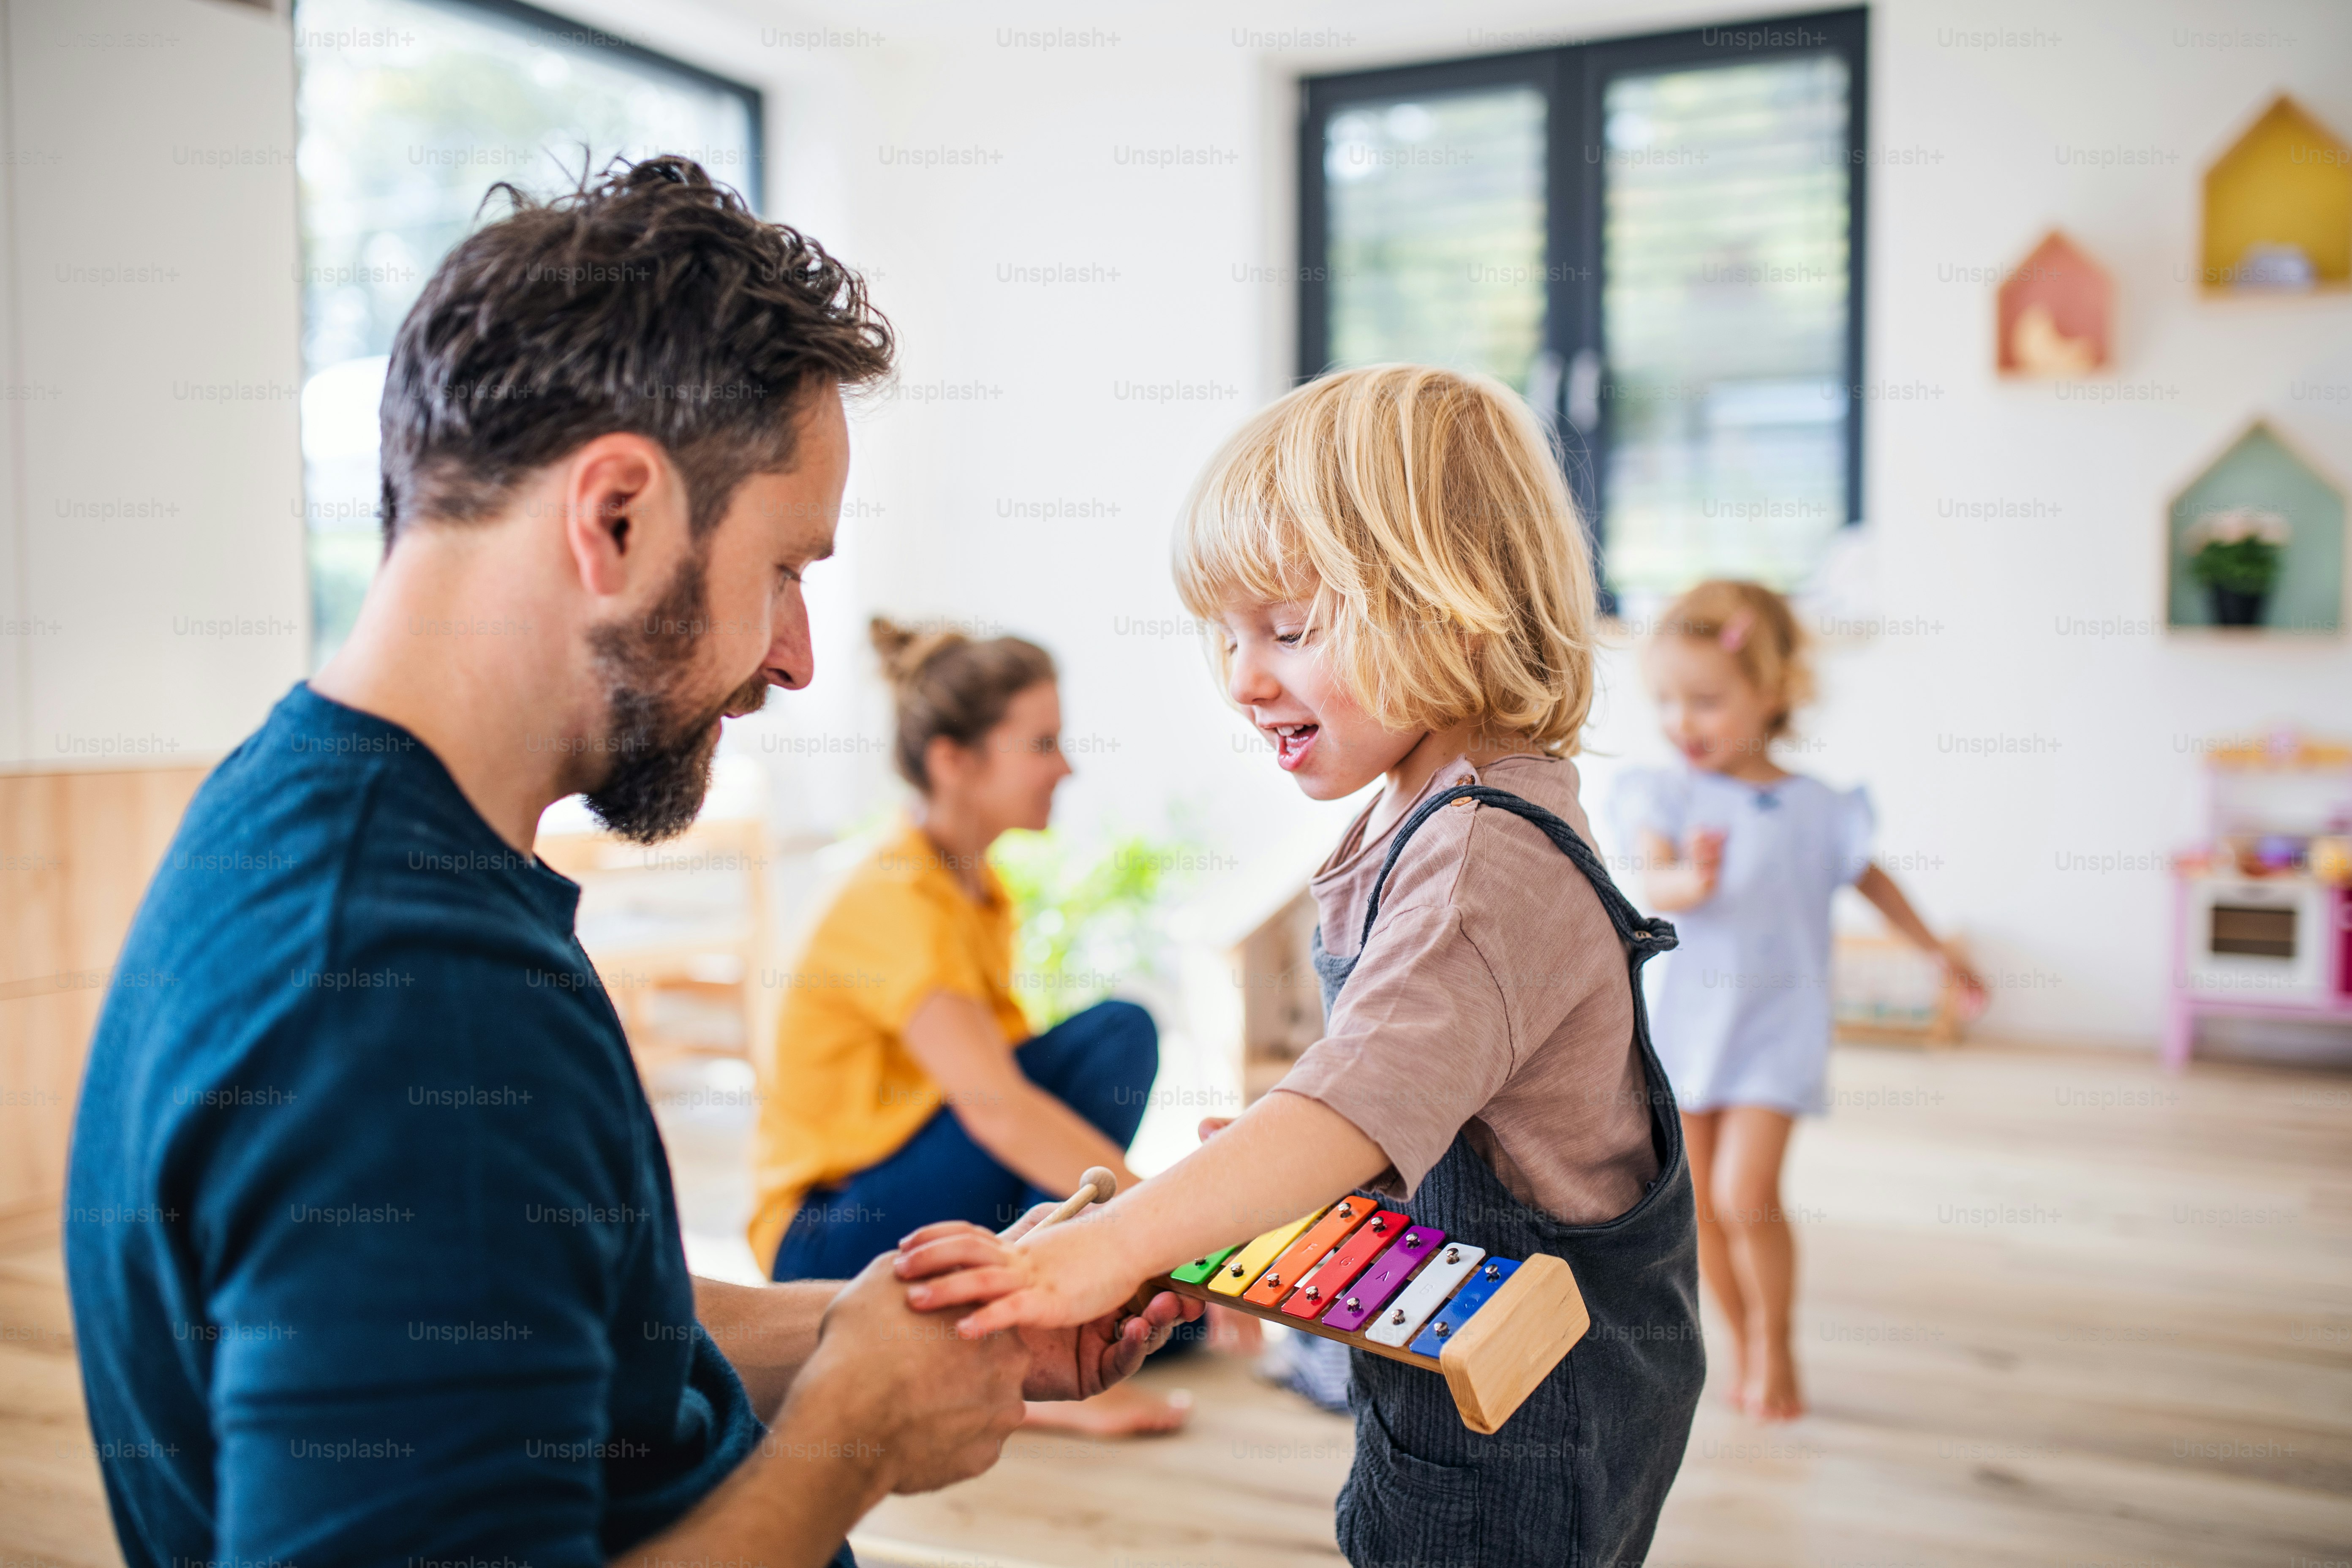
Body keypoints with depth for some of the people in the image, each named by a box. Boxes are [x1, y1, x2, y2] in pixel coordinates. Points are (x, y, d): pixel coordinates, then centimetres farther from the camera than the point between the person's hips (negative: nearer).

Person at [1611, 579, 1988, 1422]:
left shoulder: (1815, 809, -4)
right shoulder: (1665, 793, -5)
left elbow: (1869, 877, 13)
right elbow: (1652, 883, -20)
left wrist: (1940, 951, 20)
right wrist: (1690, 882, -43)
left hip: (1774, 1028, -2)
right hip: (1681, 1021, 2)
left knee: (1745, 1195, -13)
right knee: (1699, 1206, 10)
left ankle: (1775, 1344, 12)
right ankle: (1742, 1342, 32)